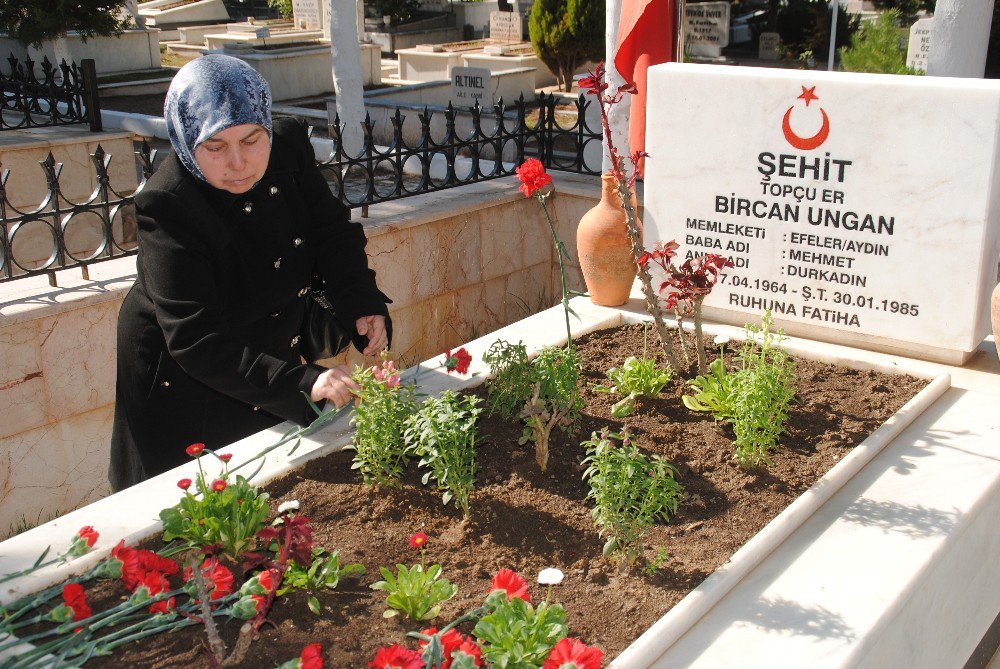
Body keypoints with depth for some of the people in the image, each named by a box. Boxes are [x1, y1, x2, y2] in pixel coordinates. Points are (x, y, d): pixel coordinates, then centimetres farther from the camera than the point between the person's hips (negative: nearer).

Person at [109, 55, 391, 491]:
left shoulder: (289, 148, -14)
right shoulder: (168, 208, -30)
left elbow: (333, 231, 2)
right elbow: (197, 344, -33)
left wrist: (362, 304, -17)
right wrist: (303, 381, -44)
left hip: (273, 351, 6)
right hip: (183, 384, -5)